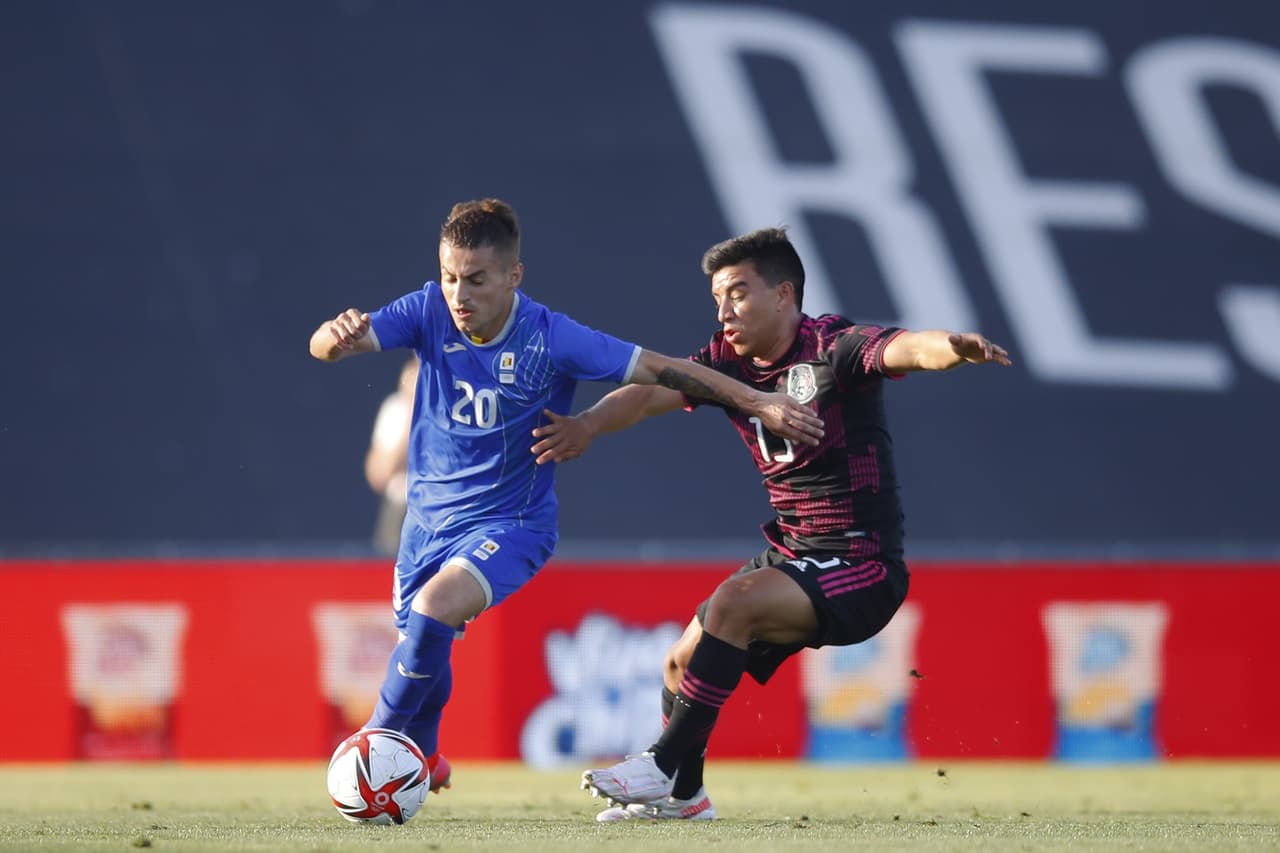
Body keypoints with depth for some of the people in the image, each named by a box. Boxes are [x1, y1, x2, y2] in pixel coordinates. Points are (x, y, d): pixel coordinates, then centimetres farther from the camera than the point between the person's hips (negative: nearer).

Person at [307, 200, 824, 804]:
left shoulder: (551, 339, -20)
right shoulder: (429, 313, -13)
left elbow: (665, 372, -16)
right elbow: (328, 347, -22)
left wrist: (759, 403, -18)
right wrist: (337, 334, -47)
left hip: (510, 523, -4)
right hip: (428, 515, 4)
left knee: (433, 612, -28)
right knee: (421, 649, 17)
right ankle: (422, 763, 48)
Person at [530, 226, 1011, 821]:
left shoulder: (834, 349, -16)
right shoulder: (728, 361, 3)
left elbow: (908, 349, -35)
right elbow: (651, 392, -9)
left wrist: (954, 348, -58)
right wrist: (589, 424, -30)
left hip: (861, 570, -8)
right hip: (790, 555, 8)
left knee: (734, 600, -28)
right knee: (682, 664, 9)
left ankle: (667, 766, -19)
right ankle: (682, 795, 35)